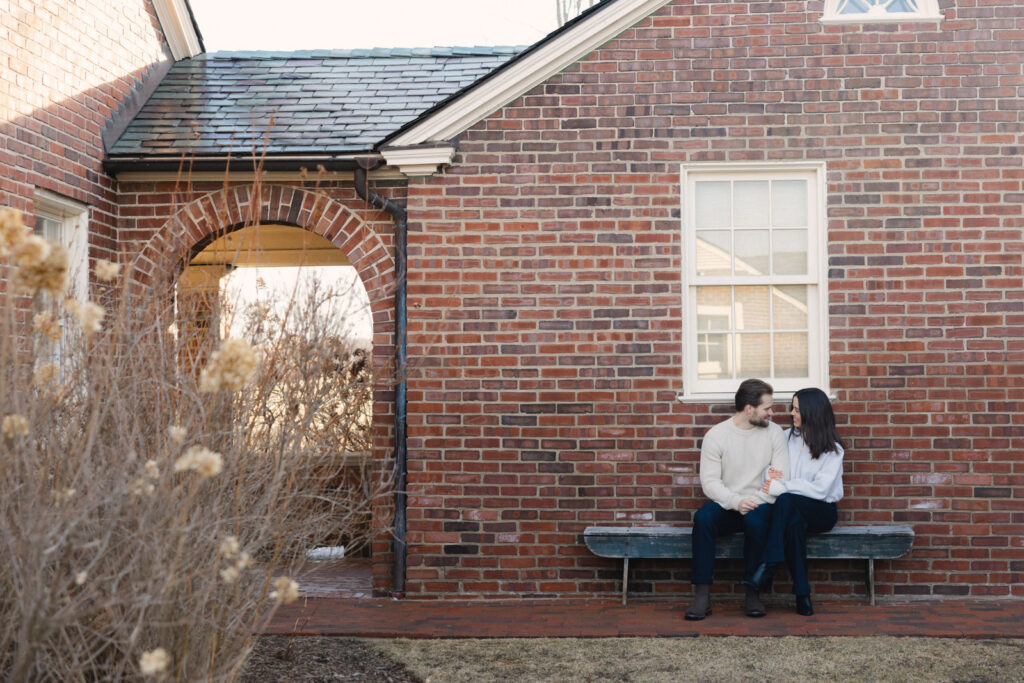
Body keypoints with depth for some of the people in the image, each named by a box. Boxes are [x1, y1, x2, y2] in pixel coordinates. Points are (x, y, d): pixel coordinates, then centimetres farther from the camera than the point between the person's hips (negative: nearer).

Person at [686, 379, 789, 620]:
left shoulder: (774, 432, 3)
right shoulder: (716, 435, -2)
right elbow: (709, 482, -7)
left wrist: (754, 502, -17)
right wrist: (736, 501, -24)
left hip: (759, 505, 0)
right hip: (725, 506, 0)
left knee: (755, 519, -35)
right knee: (703, 517, -32)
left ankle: (752, 592, -22)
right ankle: (702, 595, -29)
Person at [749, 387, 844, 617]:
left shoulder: (832, 449, -4)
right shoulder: (787, 437, 11)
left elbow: (820, 489, -15)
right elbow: (773, 475, 13)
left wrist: (781, 487, -18)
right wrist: (770, 475, -12)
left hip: (821, 511, -3)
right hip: (791, 511, 3)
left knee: (786, 501, -37)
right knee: (793, 523, -36)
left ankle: (767, 568, -41)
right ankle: (802, 595, -36)